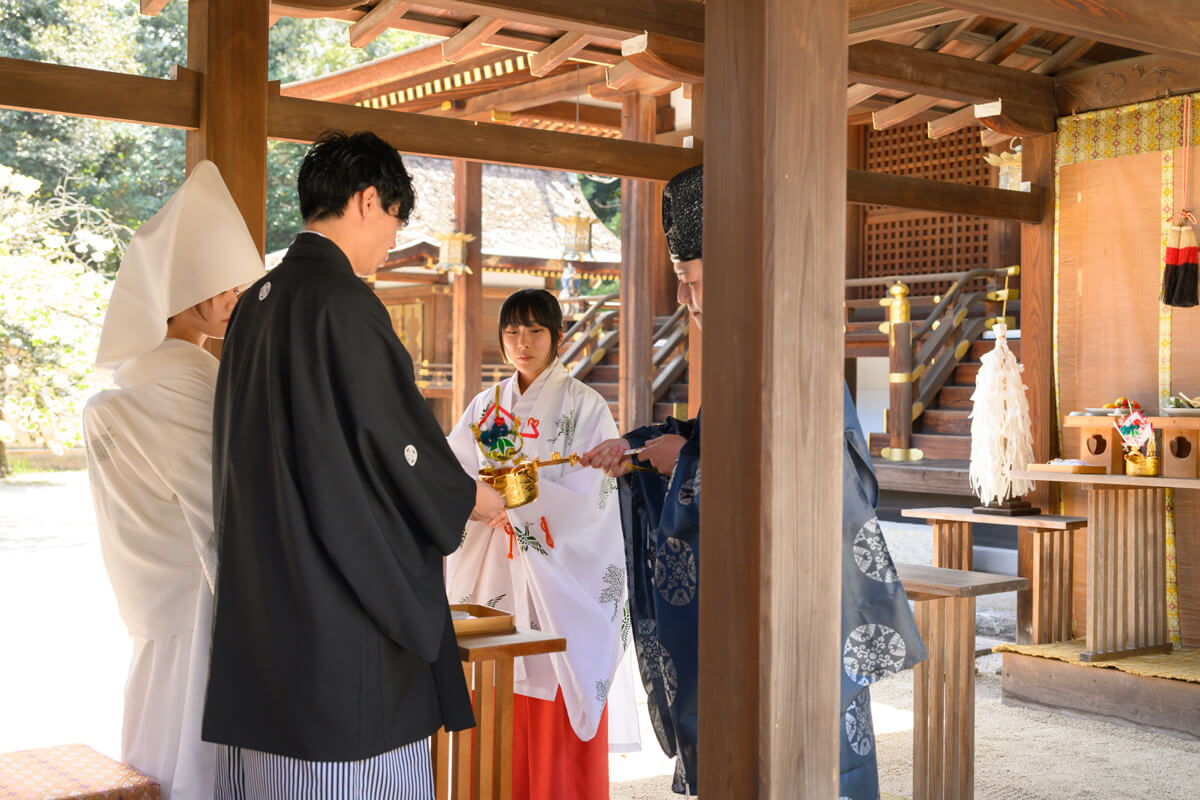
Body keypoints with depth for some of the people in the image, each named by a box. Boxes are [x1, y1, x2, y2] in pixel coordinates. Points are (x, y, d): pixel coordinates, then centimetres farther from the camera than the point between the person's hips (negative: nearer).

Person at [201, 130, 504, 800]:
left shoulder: (256, 303, 12)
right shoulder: (343, 302, -15)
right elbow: (394, 441, -15)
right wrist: (470, 498, 4)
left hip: (258, 598, 9)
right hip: (341, 607, -9)